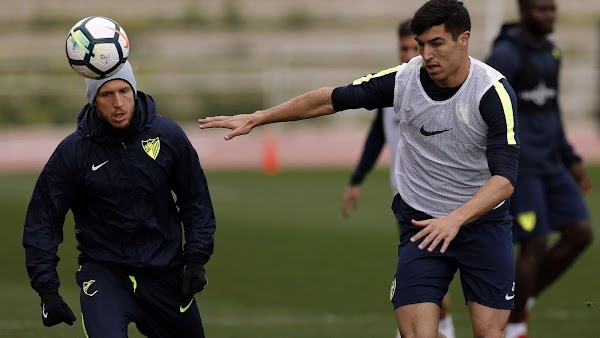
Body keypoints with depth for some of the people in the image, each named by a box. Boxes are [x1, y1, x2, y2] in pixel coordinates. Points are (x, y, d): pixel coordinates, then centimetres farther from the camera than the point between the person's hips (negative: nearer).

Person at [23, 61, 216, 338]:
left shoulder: (168, 135, -6)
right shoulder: (72, 151, -11)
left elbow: (196, 200, 6)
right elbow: (42, 220, -6)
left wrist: (196, 259, -1)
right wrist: (47, 289, -12)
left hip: (165, 270, 3)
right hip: (103, 271, -3)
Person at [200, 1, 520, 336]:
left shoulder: (494, 92, -19)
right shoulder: (404, 79, -9)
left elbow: (505, 177, -27)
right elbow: (332, 99, 4)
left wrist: (456, 219, -43)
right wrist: (258, 117, 4)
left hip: (484, 222, -2)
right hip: (421, 224, 2)